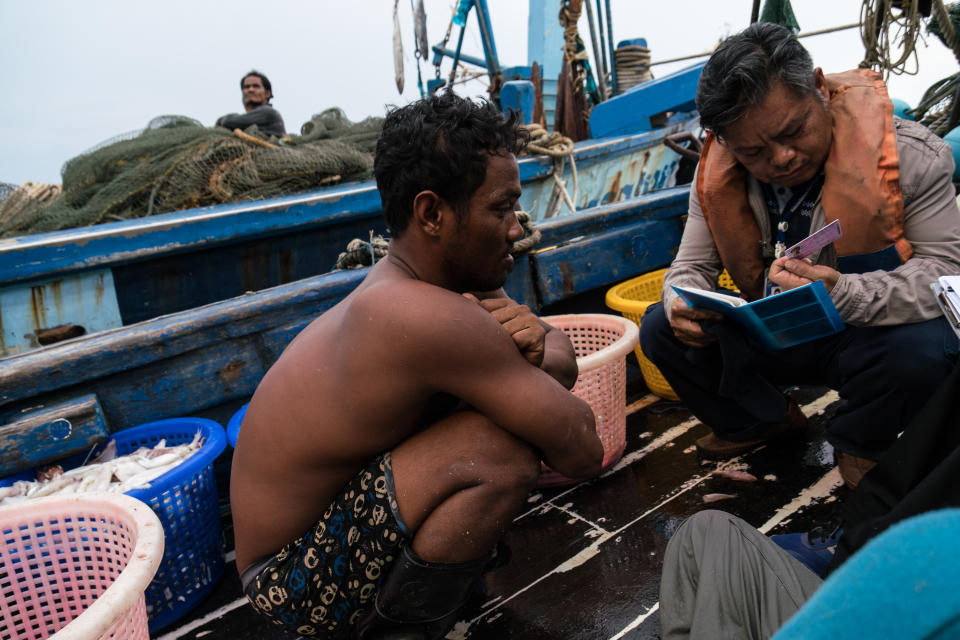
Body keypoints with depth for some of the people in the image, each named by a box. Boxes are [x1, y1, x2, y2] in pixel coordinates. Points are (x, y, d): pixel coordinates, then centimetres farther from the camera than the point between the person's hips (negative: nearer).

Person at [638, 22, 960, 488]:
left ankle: (860, 447, 0)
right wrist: (683, 306, -29)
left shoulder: (908, 156, -21)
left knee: (921, 349, -37)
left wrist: (843, 295, -43)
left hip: (867, 339, -3)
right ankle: (765, 421, 14)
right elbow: (692, 266, -3)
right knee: (660, 328, -11)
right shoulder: (717, 174, -10)